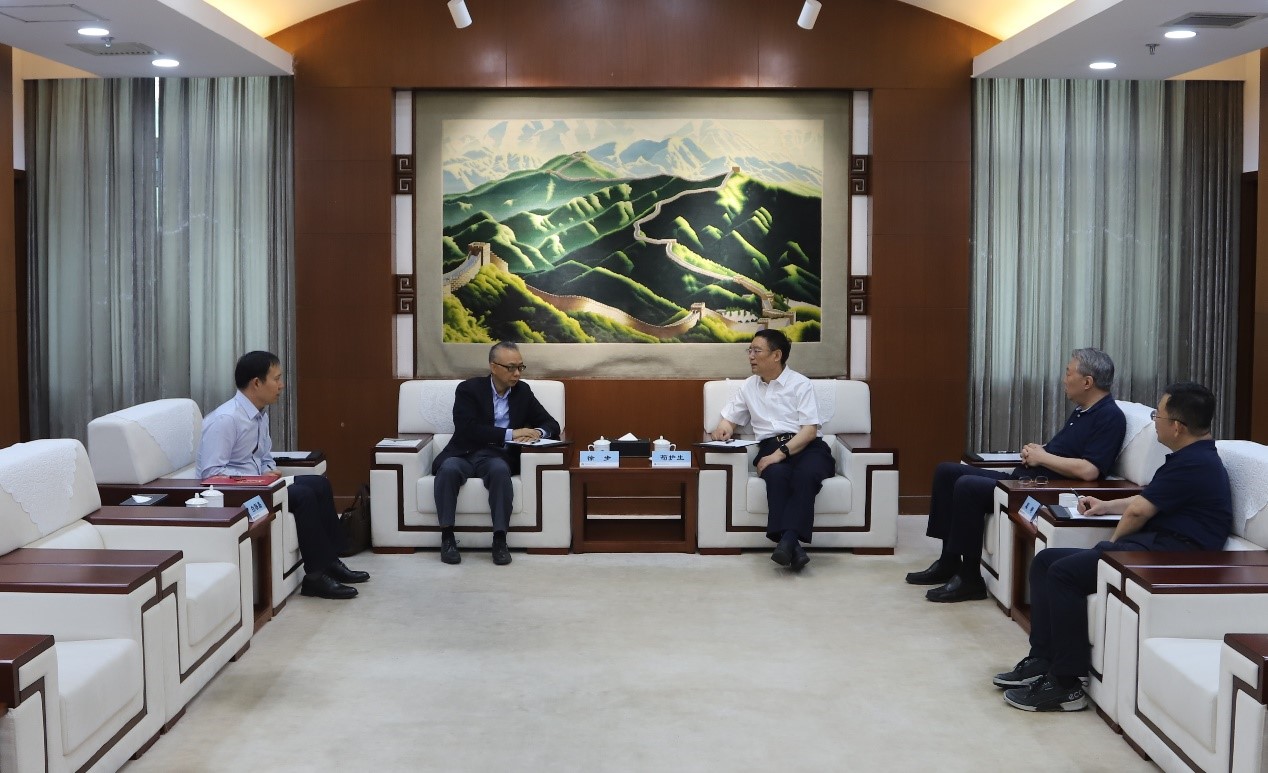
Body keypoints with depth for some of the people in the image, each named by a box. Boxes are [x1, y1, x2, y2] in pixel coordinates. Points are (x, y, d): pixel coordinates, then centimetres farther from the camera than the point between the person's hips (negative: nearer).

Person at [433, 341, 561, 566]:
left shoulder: (523, 392, 12)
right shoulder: (469, 389, 1)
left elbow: (552, 425, 13)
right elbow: (468, 429, -14)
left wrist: (538, 433, -12)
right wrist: (510, 434, -20)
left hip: (496, 457, 1)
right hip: (464, 454, -1)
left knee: (500, 469, -35)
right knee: (448, 468, -35)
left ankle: (500, 539, -31)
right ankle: (447, 537, -27)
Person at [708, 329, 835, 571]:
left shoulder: (799, 384, 4)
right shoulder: (749, 386, 20)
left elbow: (810, 430, -6)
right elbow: (729, 419, 27)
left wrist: (782, 452, -20)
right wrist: (724, 428, 0)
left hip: (806, 446, -2)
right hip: (771, 448, 2)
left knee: (806, 474, -37)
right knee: (777, 474, -34)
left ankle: (787, 540, -47)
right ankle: (792, 545, -45)